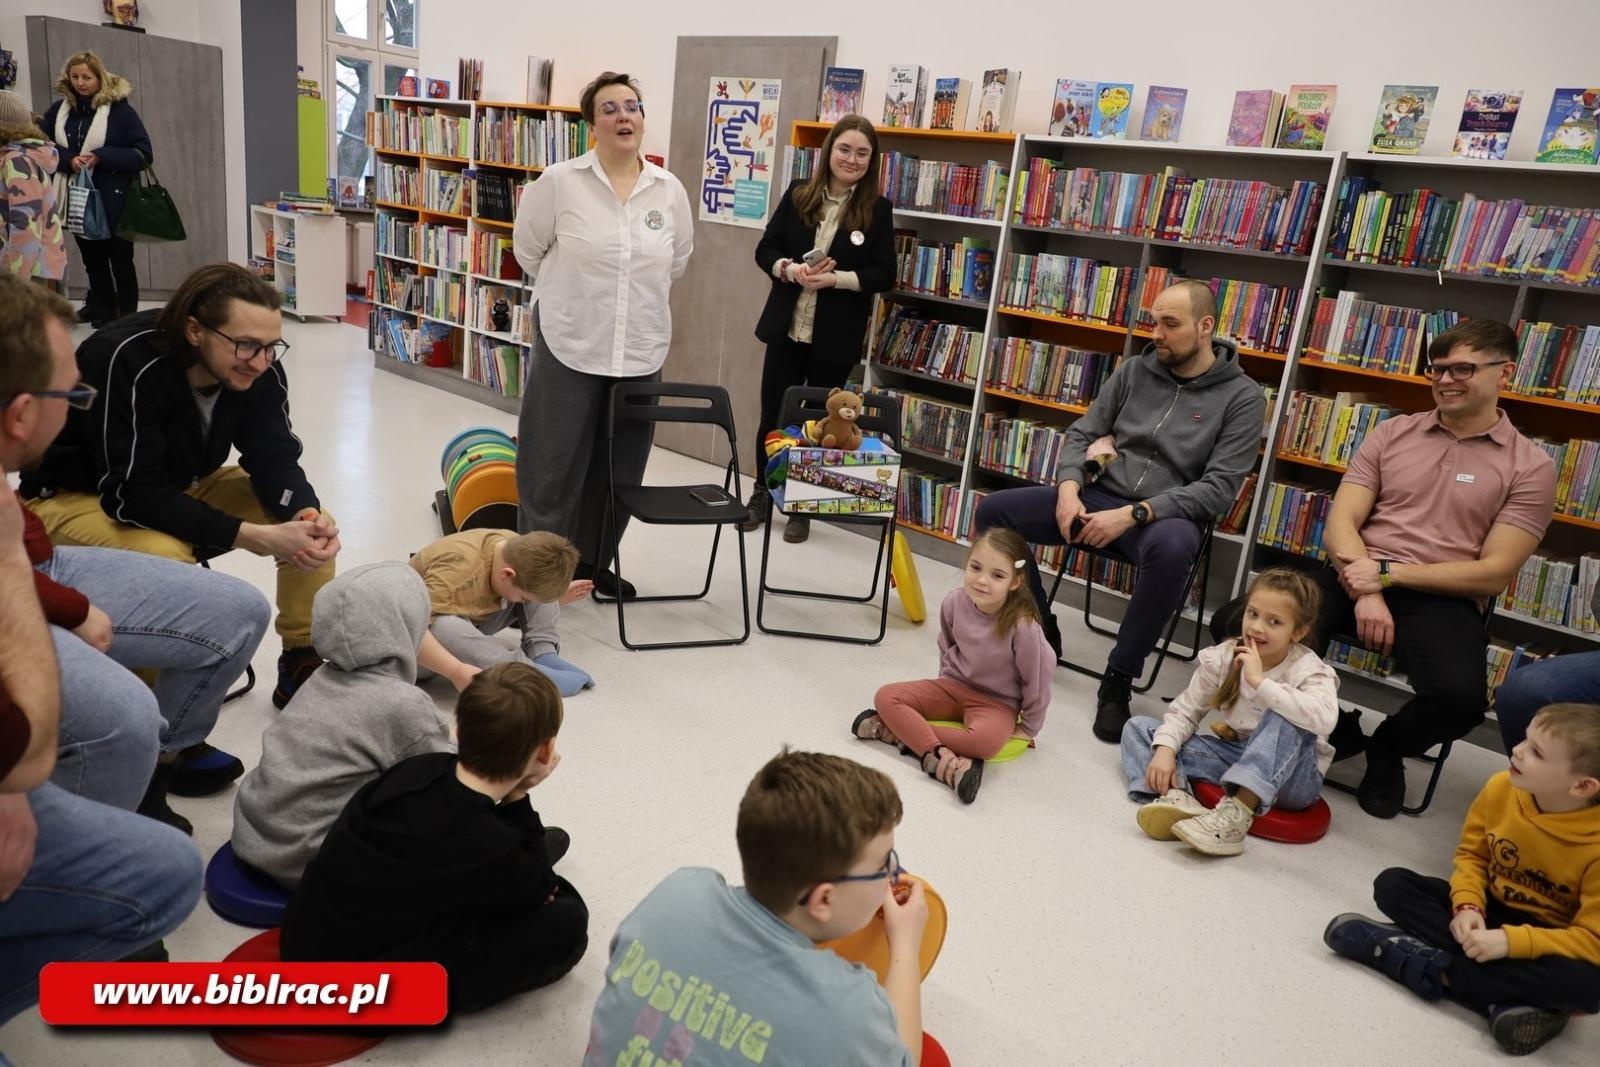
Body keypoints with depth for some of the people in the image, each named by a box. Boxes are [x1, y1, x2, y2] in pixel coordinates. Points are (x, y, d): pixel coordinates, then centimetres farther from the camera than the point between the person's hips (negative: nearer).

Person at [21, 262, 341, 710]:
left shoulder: (259, 369, -18)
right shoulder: (125, 362, -34)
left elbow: (274, 458, -13)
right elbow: (133, 495, -35)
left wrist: (307, 515, -35)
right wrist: (254, 536, -42)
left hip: (181, 484, 6)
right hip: (75, 497, -6)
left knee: (309, 521, -11)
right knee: (165, 555, -36)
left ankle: (305, 667, 1)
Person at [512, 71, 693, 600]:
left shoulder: (670, 190, 3)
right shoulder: (559, 182, -6)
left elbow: (678, 259, 18)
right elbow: (529, 249, 6)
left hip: (640, 352, 4)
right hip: (570, 347, -3)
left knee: (619, 469, 12)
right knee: (554, 466, 4)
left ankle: (594, 561, 29)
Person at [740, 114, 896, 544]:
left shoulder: (878, 209, -4)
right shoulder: (798, 194, 2)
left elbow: (884, 275, -6)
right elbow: (765, 250, 4)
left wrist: (835, 278, -20)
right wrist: (791, 270, -17)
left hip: (836, 339, -2)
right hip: (786, 329, 2)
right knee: (772, 415, 10)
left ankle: (802, 509, 23)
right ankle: (761, 496, 30)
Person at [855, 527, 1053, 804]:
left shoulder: (1022, 626, -28)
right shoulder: (954, 602, -14)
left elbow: (1037, 678, -14)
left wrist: (1028, 728, -4)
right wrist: (946, 685, 11)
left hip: (996, 702, -4)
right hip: (953, 686, 5)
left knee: (986, 739, -38)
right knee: (885, 697, -15)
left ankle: (902, 731, -25)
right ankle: (936, 755, -30)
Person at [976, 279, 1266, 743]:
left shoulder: (1243, 397, -4)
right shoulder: (1134, 370, 8)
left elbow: (1219, 488, -13)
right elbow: (1082, 434, 11)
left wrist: (1132, 514, -24)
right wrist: (1068, 488, -12)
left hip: (1166, 515, -4)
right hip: (1100, 497, 5)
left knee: (1172, 548, -41)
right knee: (994, 511, -12)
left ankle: (1119, 679, -21)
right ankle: (1040, 633, 4)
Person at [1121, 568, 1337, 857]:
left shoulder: (1309, 670, -17)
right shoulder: (1223, 657, -5)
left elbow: (1324, 719, -39)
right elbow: (1186, 711, -2)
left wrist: (1260, 683, -40)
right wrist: (1165, 749, -21)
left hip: (1291, 778, -5)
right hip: (1235, 756, 5)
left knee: (1285, 719, -36)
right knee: (1139, 728, -5)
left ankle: (1236, 815, -45)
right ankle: (1176, 794, -35)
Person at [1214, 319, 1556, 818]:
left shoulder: (1531, 467, 4)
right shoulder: (1391, 432, 11)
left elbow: (1494, 573, -5)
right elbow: (1339, 525, 3)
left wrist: (1387, 573, -15)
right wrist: (1366, 589, -15)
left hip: (1439, 597, -2)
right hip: (1355, 576, 2)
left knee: (1461, 696, -35)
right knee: (1236, 627, -22)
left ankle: (1386, 750, 6)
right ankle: (1334, 730, 8)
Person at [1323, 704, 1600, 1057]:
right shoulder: (1501, 788, -14)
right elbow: (1471, 855, 0)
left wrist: (1510, 941, -35)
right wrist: (1467, 906, -19)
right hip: (1490, 909, 4)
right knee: (1392, 883, -14)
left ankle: (1425, 963, -29)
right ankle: (1508, 999, -28)